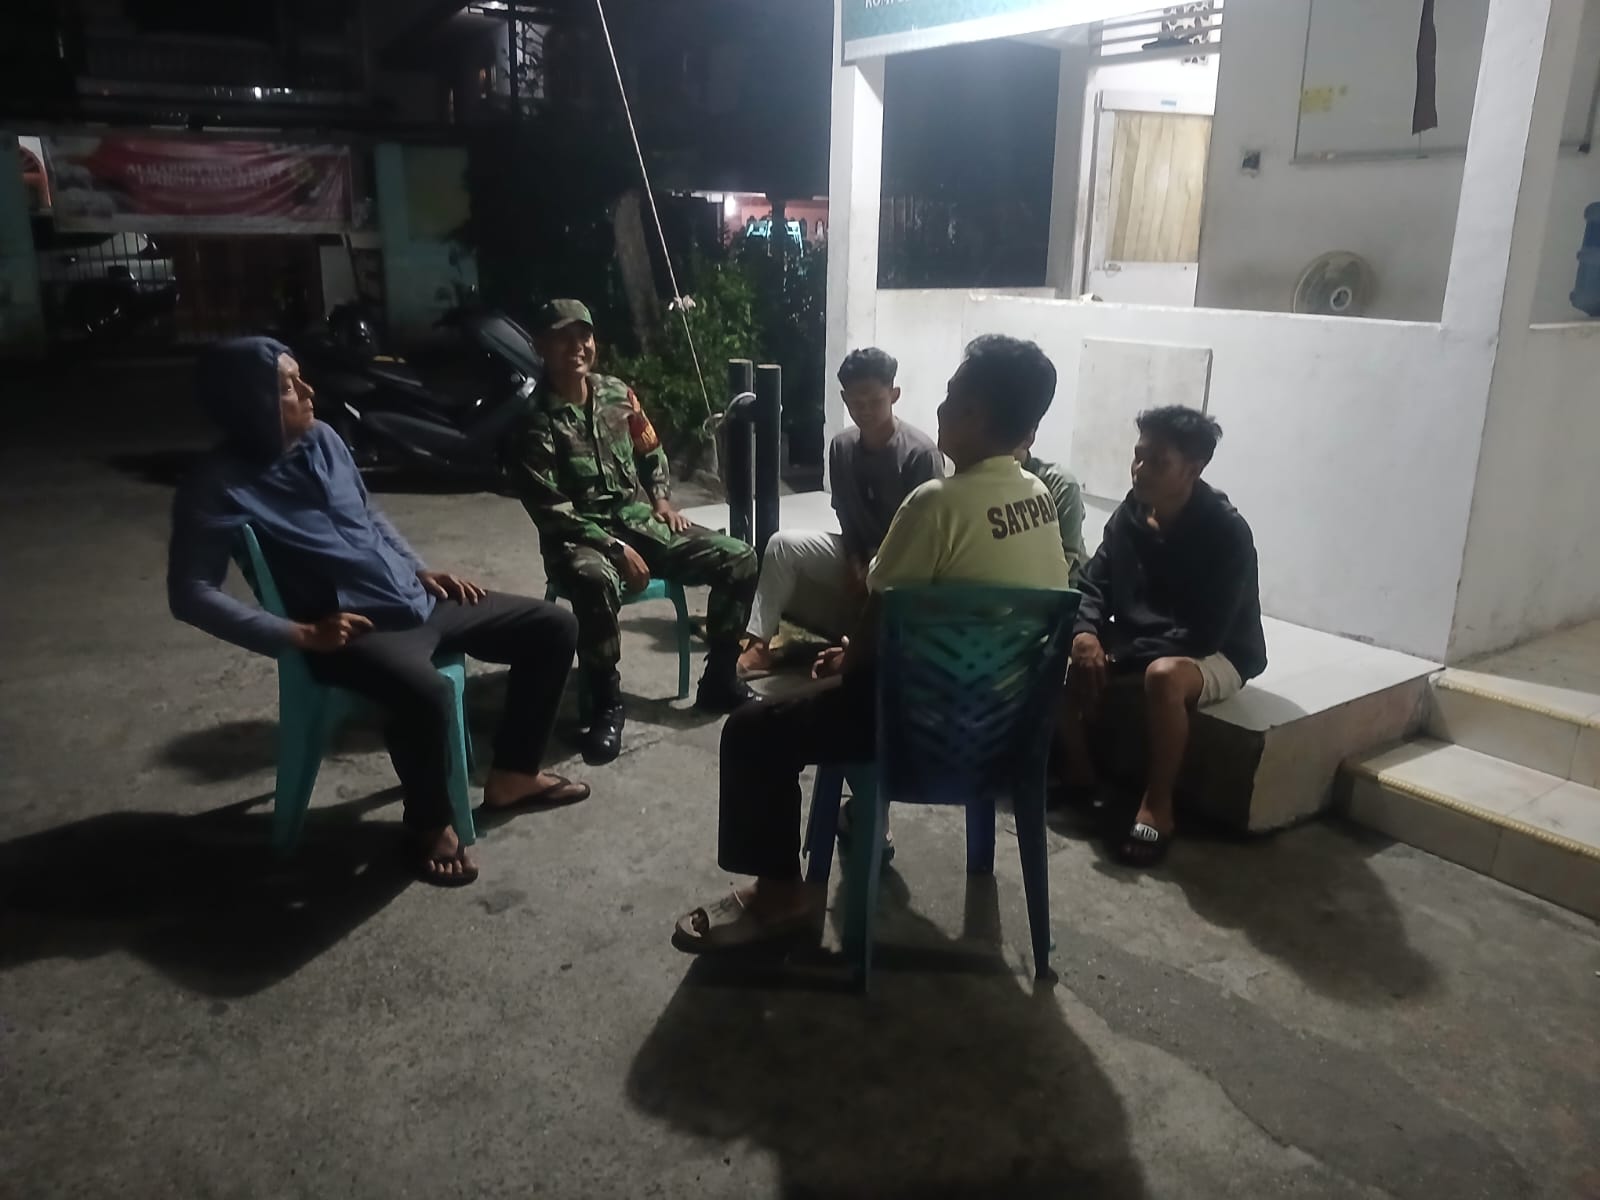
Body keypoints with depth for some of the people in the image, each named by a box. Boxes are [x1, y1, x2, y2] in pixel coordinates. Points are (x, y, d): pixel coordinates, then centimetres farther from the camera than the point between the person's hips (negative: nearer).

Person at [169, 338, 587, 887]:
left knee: (553, 627, 4)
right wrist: (300, 634, -22)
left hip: (419, 601, 8)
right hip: (356, 631, -8)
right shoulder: (220, 488, -13)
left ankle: (511, 776, 15)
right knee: (426, 694, -39)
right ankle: (430, 822, -7)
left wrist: (422, 569, 10)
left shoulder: (322, 438, 8)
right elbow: (190, 594, -17)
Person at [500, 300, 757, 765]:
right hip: (579, 535, -6)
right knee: (596, 582, -42)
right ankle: (607, 705, -21)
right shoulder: (533, 419, -10)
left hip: (641, 521, 6)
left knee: (738, 559, -10)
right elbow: (548, 509, -15)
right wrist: (615, 547, -21)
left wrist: (662, 500, 4)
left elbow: (652, 454, 23)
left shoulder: (618, 393, 8)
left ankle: (720, 681, 5)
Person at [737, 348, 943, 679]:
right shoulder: (841, 447, -1)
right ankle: (758, 645, -18)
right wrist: (855, 564, -10)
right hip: (858, 556, 5)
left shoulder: (920, 453, -18)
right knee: (783, 545, -15)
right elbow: (847, 518, 5)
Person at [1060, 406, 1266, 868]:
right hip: (1138, 641, 7)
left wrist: (1118, 655, -27)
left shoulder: (1226, 533, -23)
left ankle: (1157, 807, -21)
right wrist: (1086, 632, -21)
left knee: (1163, 675, -39)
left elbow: (1205, 634, -27)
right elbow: (1093, 582, 1)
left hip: (1217, 655, -6)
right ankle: (1078, 771, 6)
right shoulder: (1130, 513, -4)